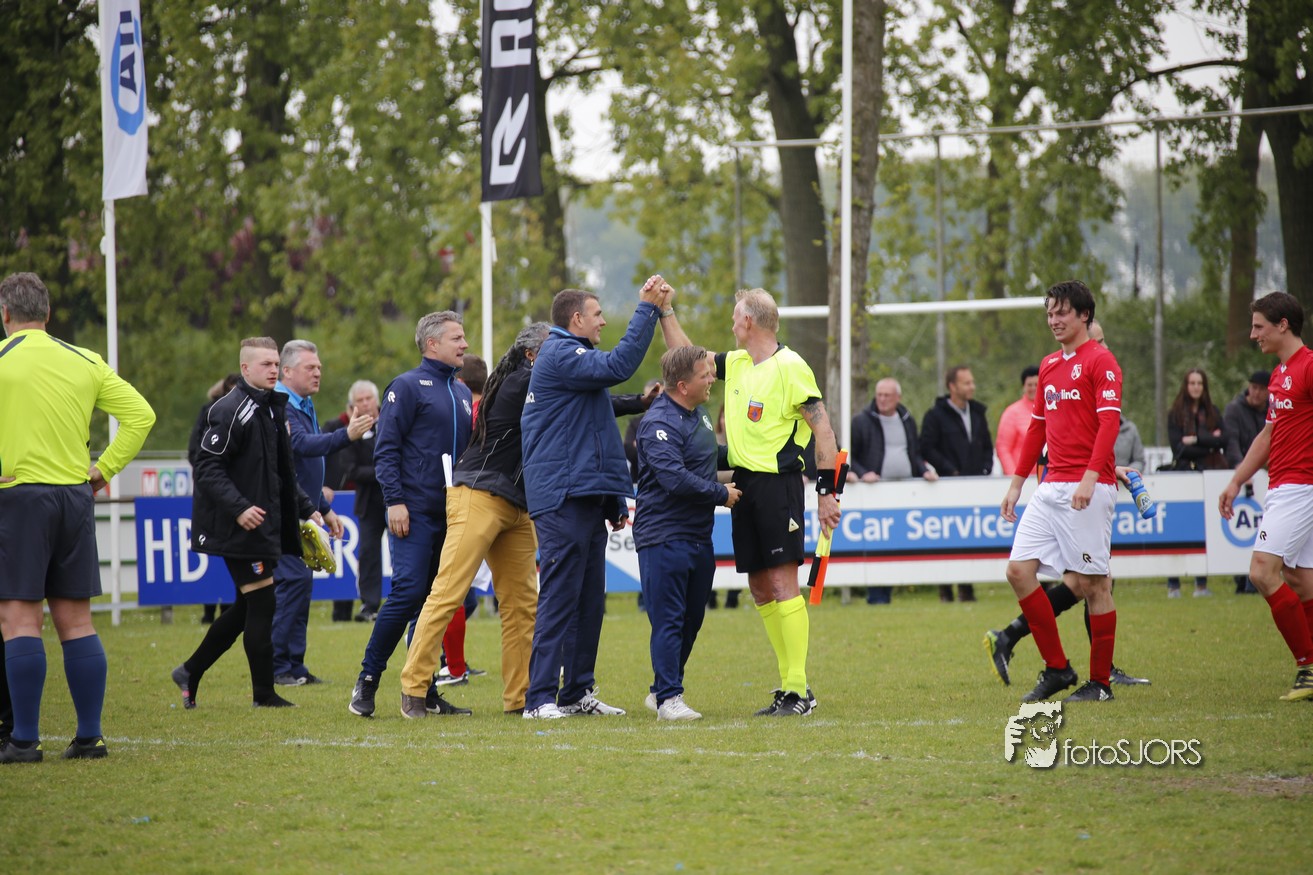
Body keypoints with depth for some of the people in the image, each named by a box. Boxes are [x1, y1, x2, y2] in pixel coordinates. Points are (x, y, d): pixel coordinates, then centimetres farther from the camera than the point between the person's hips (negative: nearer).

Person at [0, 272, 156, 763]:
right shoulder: (84, 362, 10)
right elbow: (141, 415, 9)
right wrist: (104, 469, 10)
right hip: (75, 496, 5)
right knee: (75, 621, 9)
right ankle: (89, 736, 8)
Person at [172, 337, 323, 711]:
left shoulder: (273, 410, 15)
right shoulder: (231, 411, -13)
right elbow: (208, 468, -18)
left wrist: (307, 509, 16)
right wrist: (239, 508, -27)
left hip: (265, 528, 9)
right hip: (240, 530, -9)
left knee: (247, 608, 13)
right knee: (261, 604, -6)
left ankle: (190, 673, 23)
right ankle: (264, 694, 1)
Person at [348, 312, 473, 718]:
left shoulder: (462, 393, 18)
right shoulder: (407, 387, -3)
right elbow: (386, 449, -8)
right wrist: (395, 501, -17)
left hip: (454, 514, 7)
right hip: (415, 513, -7)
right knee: (408, 592, -15)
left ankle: (424, 690, 10)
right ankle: (367, 680, -6)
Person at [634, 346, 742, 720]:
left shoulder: (699, 414, 14)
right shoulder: (659, 423, -16)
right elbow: (675, 478, -26)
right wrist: (721, 494, -15)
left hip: (699, 536, 9)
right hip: (664, 536, -9)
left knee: (691, 619, 13)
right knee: (669, 620, -8)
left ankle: (662, 690, 24)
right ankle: (668, 698, -6)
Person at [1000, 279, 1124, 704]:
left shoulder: (1100, 361, -7)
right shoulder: (1049, 366, 18)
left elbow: (1109, 422, -16)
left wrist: (1090, 477, -26)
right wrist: (1016, 484, 22)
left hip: (1088, 489, -8)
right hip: (1051, 488, 8)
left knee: (1090, 582, -4)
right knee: (1019, 569, -1)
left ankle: (1100, 682, 5)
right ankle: (1056, 668, 6)